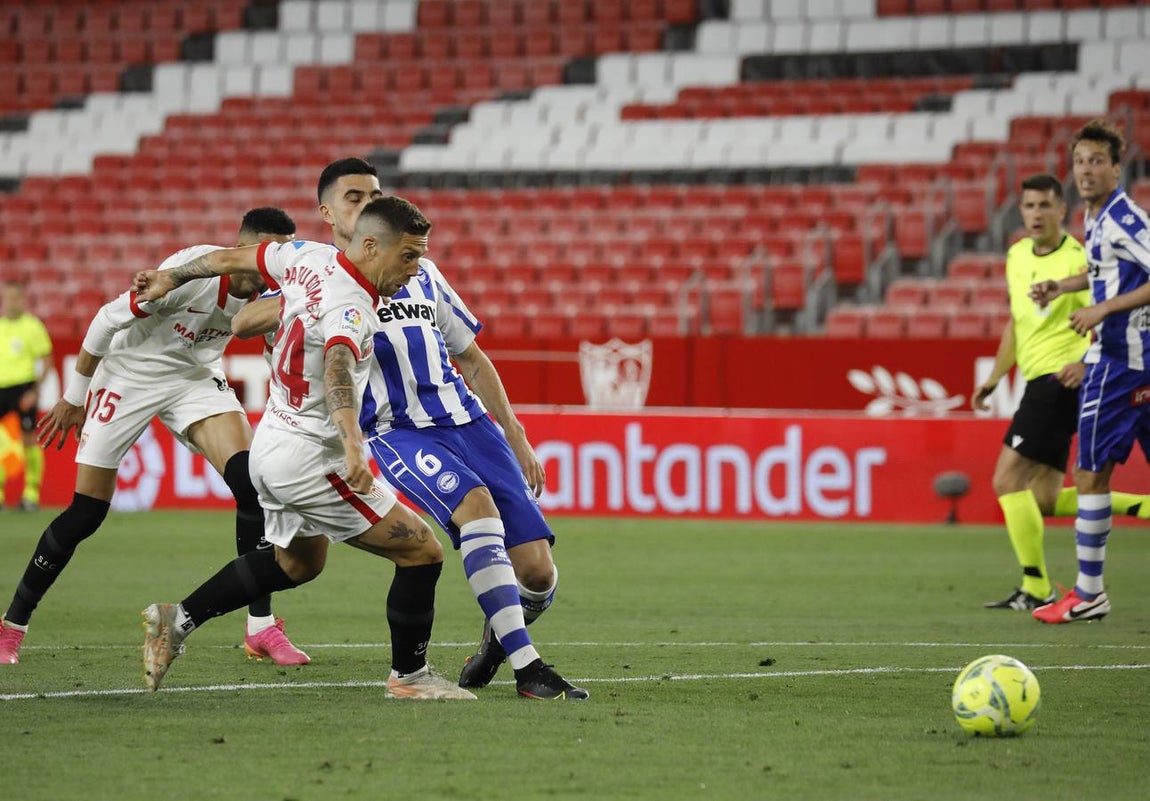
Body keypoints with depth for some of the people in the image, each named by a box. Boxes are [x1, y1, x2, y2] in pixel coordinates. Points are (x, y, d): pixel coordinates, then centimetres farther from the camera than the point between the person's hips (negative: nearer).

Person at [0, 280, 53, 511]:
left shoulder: (32, 325, -2)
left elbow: (46, 360, -2)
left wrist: (36, 390, -11)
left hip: (23, 386, -4)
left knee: (29, 438, -2)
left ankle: (31, 494, 5)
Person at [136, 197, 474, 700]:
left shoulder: (308, 257, -1)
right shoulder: (350, 310, -27)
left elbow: (233, 259, 14)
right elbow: (337, 367, -47)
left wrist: (172, 278, 32)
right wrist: (352, 446, -64)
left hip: (272, 442, 10)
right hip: (311, 457, -10)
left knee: (297, 563, 31)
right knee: (421, 551, -2)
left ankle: (177, 620, 29)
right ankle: (409, 676, 9)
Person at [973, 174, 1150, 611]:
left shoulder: (1076, 260, -12)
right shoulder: (1017, 256, 14)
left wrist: (1086, 362, -33)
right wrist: (993, 379, 22)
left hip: (1060, 378, -9)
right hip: (1040, 382, 9)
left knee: (1008, 480, -12)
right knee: (1045, 502, 8)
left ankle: (1035, 589, -8)